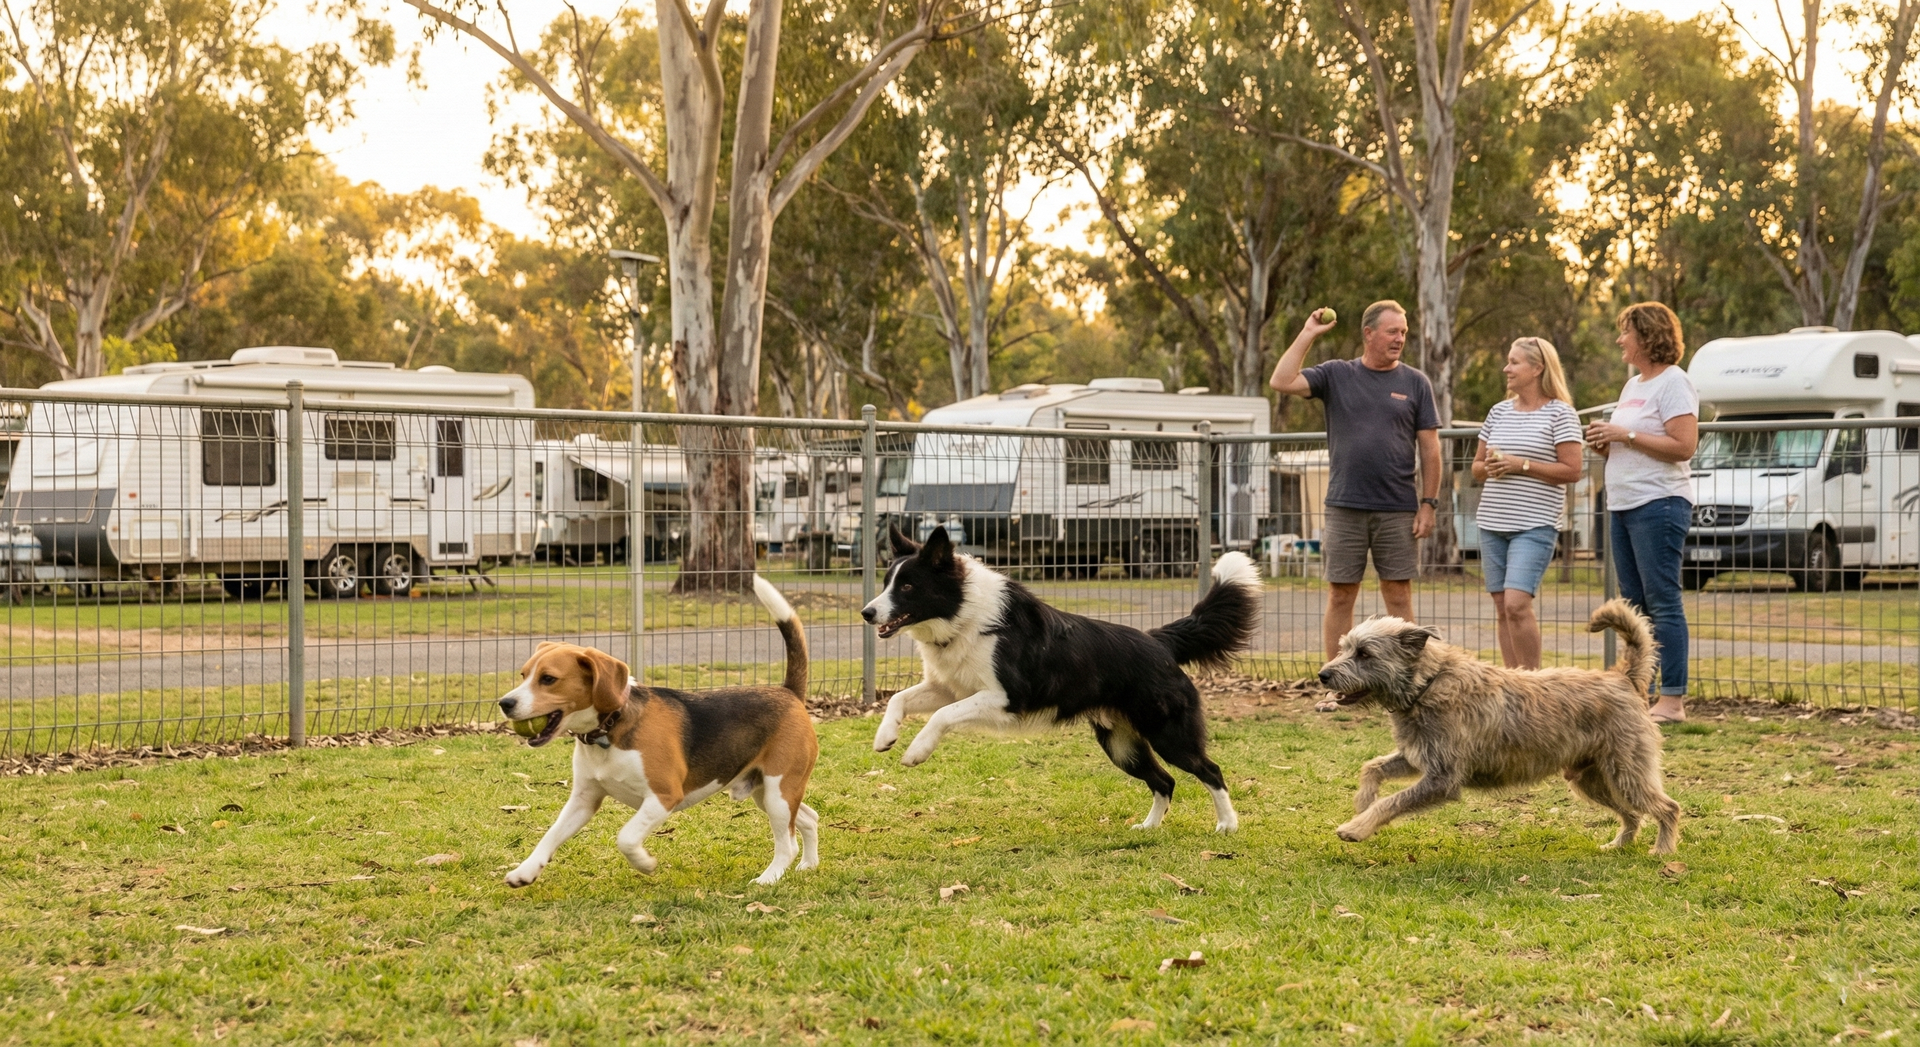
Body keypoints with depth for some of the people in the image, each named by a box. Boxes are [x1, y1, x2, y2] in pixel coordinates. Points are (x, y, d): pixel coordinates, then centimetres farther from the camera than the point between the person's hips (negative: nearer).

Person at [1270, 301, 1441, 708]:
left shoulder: (1415, 383, 6)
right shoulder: (1335, 375, 5)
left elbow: (1430, 448, 5)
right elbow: (1281, 382, -8)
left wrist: (1429, 503, -1)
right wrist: (1306, 336, -5)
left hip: (1397, 510, 0)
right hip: (1345, 507, 0)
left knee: (1398, 596, 2)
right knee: (1340, 595, 3)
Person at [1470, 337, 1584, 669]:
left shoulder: (1560, 414, -3)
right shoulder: (1500, 411, 15)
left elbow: (1572, 471, -9)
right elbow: (1476, 467, 20)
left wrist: (1521, 465, -15)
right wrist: (1489, 466, -3)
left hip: (1535, 525, -6)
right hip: (1492, 522, 6)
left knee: (1517, 604, -17)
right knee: (1502, 609, 5)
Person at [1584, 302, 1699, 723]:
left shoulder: (1673, 383, -9)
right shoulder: (1633, 385, 19)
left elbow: (1683, 446, -19)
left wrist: (1625, 435, -17)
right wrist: (1606, 443, 6)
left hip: (1659, 506, -10)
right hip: (1623, 505, 10)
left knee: (1663, 603, -10)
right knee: (1635, 606, 10)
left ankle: (1672, 701, -9)